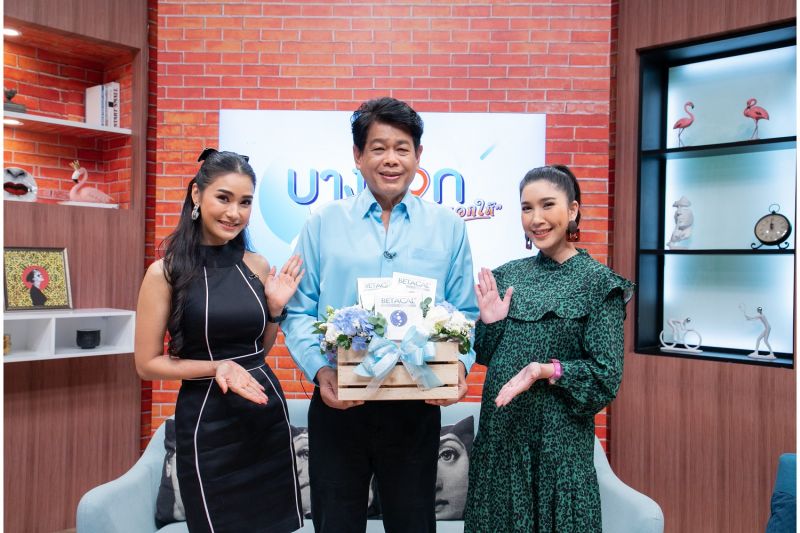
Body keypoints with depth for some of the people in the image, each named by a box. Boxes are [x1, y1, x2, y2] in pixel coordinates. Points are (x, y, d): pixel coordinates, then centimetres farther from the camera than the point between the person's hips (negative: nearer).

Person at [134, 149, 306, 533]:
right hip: (207, 422, -4)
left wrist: (275, 307, -5)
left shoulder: (257, 266, 2)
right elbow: (147, 364, -6)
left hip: (268, 413, 5)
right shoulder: (166, 272, -10)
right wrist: (217, 367, -18)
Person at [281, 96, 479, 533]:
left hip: (417, 405, 1)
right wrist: (320, 370, -14)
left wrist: (459, 366, -13)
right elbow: (298, 312, 1)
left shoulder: (447, 227, 4)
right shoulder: (324, 223, 2)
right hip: (338, 403, 0)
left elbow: (465, 314, 5)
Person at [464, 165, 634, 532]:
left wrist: (546, 370, -21)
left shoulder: (599, 282, -8)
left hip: (558, 437, -4)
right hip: (499, 431, 5)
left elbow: (606, 376, -10)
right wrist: (489, 323, -6)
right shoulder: (508, 275, 6)